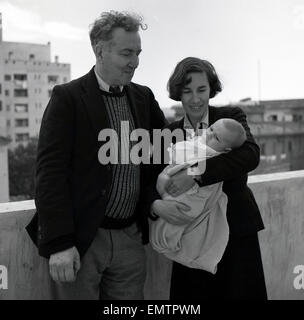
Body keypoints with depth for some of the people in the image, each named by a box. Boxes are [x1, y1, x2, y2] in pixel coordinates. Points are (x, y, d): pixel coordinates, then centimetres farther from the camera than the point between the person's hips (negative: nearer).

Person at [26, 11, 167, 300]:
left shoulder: (144, 97, 9)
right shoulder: (67, 97, -7)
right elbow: (50, 172, -12)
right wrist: (59, 243, -18)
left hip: (130, 237, 5)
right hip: (79, 238, -4)